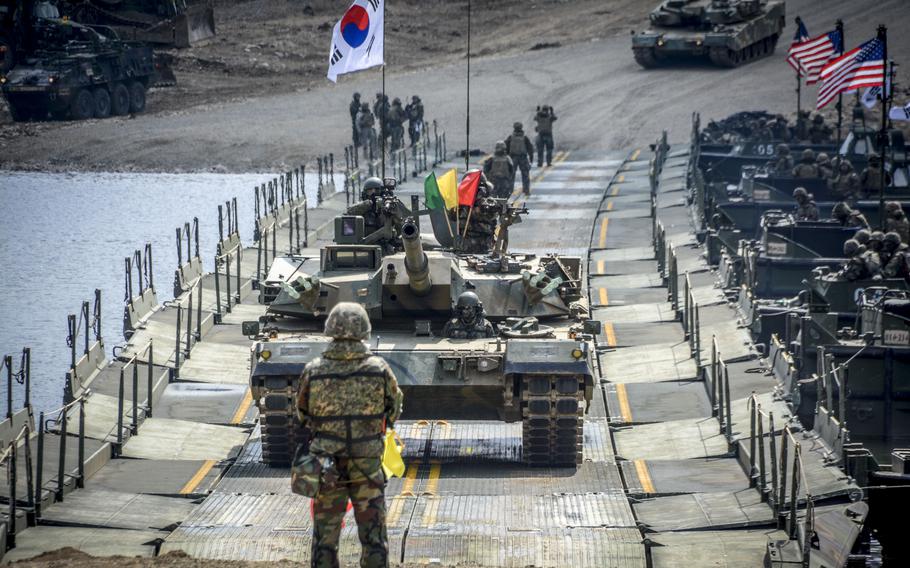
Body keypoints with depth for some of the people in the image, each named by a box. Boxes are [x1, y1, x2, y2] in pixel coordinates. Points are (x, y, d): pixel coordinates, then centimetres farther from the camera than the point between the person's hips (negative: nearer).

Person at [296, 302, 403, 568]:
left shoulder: (313, 371, -9)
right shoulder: (379, 369, -10)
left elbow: (302, 415, 4)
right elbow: (394, 411, 5)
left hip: (325, 465, 0)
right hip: (367, 466, 0)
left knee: (325, 539, 10)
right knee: (374, 538, 9)